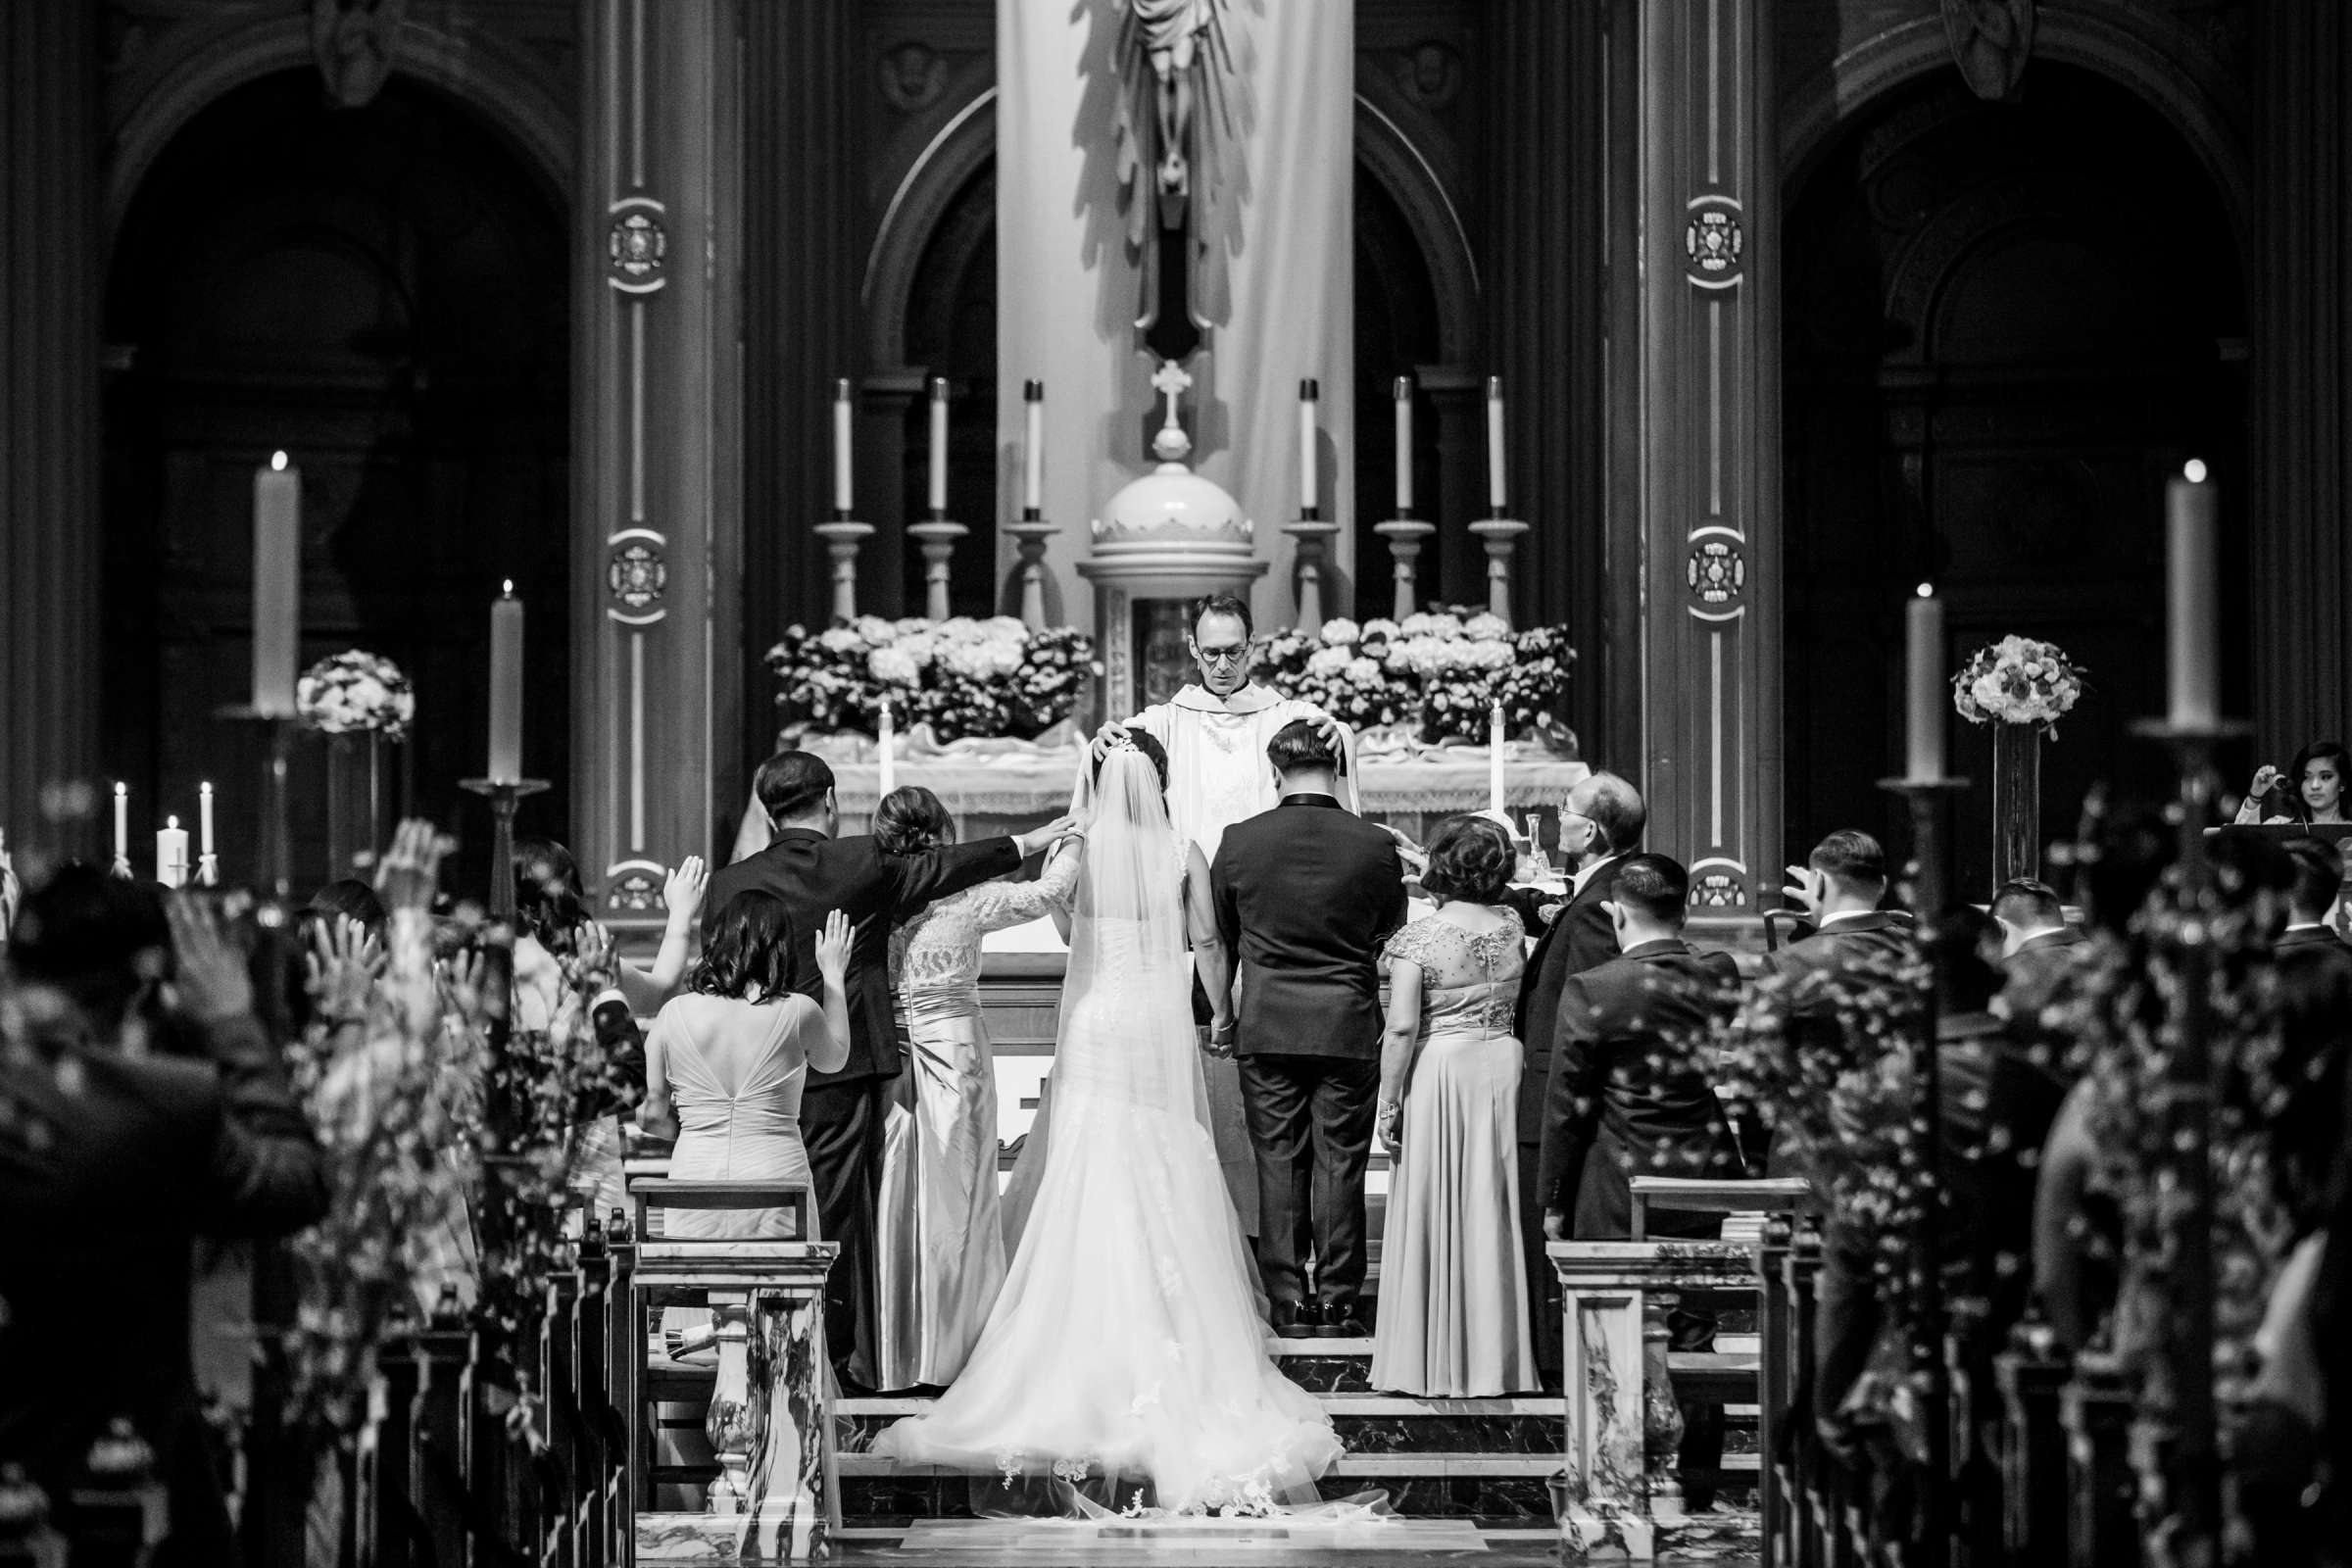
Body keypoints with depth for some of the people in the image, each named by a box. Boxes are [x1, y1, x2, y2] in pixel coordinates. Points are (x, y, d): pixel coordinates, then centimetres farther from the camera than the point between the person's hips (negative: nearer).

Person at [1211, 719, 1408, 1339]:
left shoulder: (1239, 842, -5)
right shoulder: (1375, 846, -7)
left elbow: (1219, 936, 8)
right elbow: (1392, 924, 10)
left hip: (1266, 1027, 0)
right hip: (1349, 1028, 0)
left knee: (1278, 1163, 6)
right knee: (1340, 1164, 5)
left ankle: (1288, 1303, 7)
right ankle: (1337, 1303, 6)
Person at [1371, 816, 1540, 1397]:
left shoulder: (1417, 940, -11)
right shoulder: (1513, 927, 0)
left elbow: (1401, 1028, -15)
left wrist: (1389, 1101, -9)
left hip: (1439, 1068, -4)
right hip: (1505, 1067, 4)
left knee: (1435, 1213, 4)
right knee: (1495, 1212, 10)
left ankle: (1434, 1362, 7)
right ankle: (1496, 1357, 15)